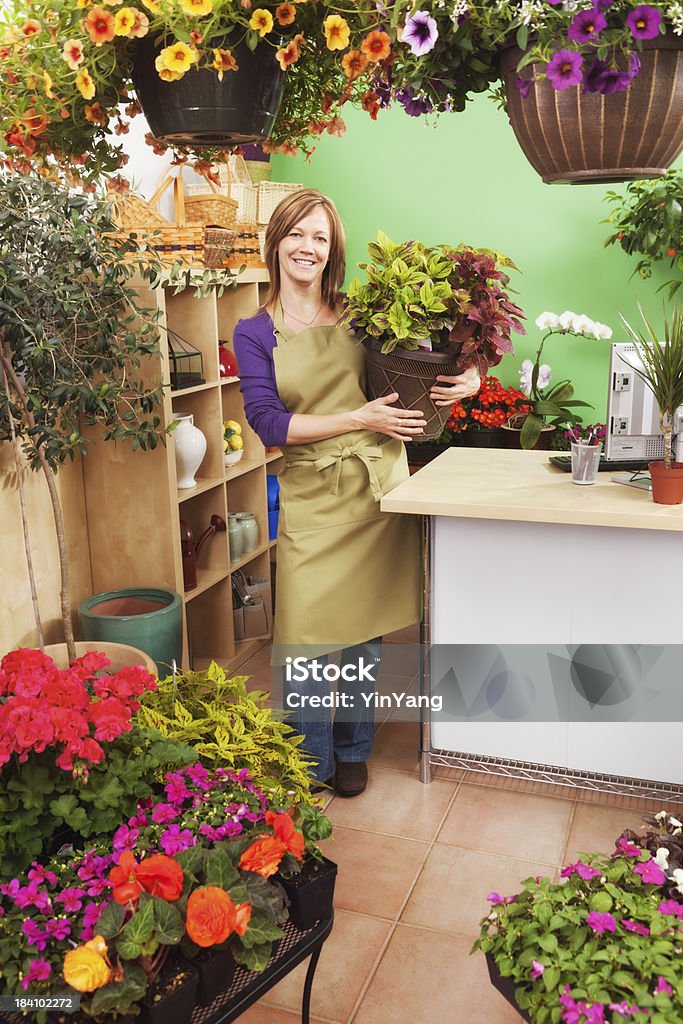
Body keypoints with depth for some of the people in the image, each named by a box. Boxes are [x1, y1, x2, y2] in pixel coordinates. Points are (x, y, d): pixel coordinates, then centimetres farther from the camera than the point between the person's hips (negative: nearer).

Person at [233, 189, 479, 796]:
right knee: (306, 641, -2)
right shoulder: (255, 333, 2)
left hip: (377, 487, 2)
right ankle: (311, 762, 21)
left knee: (365, 630, 11)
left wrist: (464, 380, -10)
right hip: (310, 498, -1)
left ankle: (353, 751, 31)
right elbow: (268, 423, -9)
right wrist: (360, 418, -18)